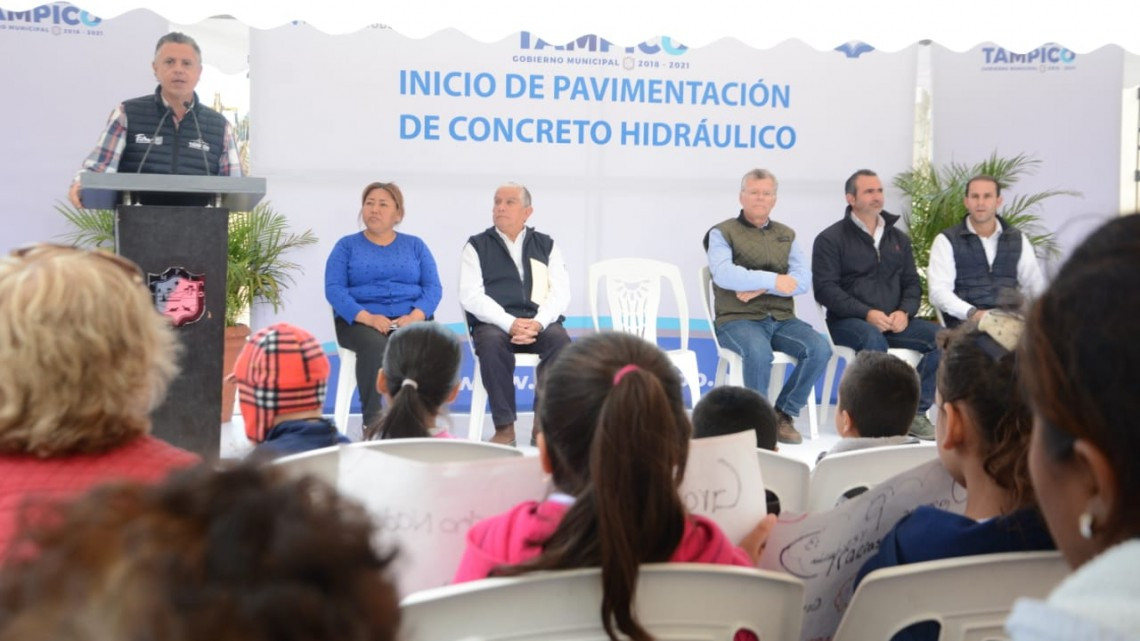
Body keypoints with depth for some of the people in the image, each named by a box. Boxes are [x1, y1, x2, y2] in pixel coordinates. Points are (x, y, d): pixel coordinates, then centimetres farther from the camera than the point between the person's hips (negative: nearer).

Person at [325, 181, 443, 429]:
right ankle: (373, 423, -35)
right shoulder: (347, 246, 13)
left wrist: (415, 317, -16)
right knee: (375, 345, -36)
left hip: (410, 319, 1)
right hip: (360, 321, -1)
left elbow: (433, 287, 6)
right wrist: (367, 317, -18)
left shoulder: (415, 246, 18)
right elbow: (334, 289, -1)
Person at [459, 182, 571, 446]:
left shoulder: (546, 245, 17)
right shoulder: (477, 246, 11)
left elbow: (560, 292, 6)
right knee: (491, 342, -35)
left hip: (538, 323, 2)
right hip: (494, 323, -1)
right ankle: (504, 427, -29)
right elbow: (470, 296, -2)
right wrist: (510, 323, -18)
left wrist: (538, 323, -15)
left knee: (560, 340, -31)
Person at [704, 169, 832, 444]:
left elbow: (803, 279, 1)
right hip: (738, 319, -4)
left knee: (820, 349, -22)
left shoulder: (787, 235, 17)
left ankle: (783, 414, -6)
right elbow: (723, 274, -15)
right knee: (759, 352, -36)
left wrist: (761, 288, -14)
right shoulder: (722, 233, 5)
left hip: (782, 319, 4)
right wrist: (773, 280, -19)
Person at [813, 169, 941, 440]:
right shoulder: (830, 239, 2)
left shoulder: (898, 238, 19)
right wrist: (867, 313, -19)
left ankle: (916, 411, -14)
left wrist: (905, 312, -7)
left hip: (895, 322, 5)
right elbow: (825, 289, -8)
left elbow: (912, 283, 16)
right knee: (874, 340, -38)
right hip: (848, 322, -5)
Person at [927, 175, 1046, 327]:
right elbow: (939, 292, -4)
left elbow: (1036, 285, 16)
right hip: (966, 321, -4)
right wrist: (972, 313, -21)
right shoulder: (946, 241, 6)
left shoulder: (1018, 240, 18)